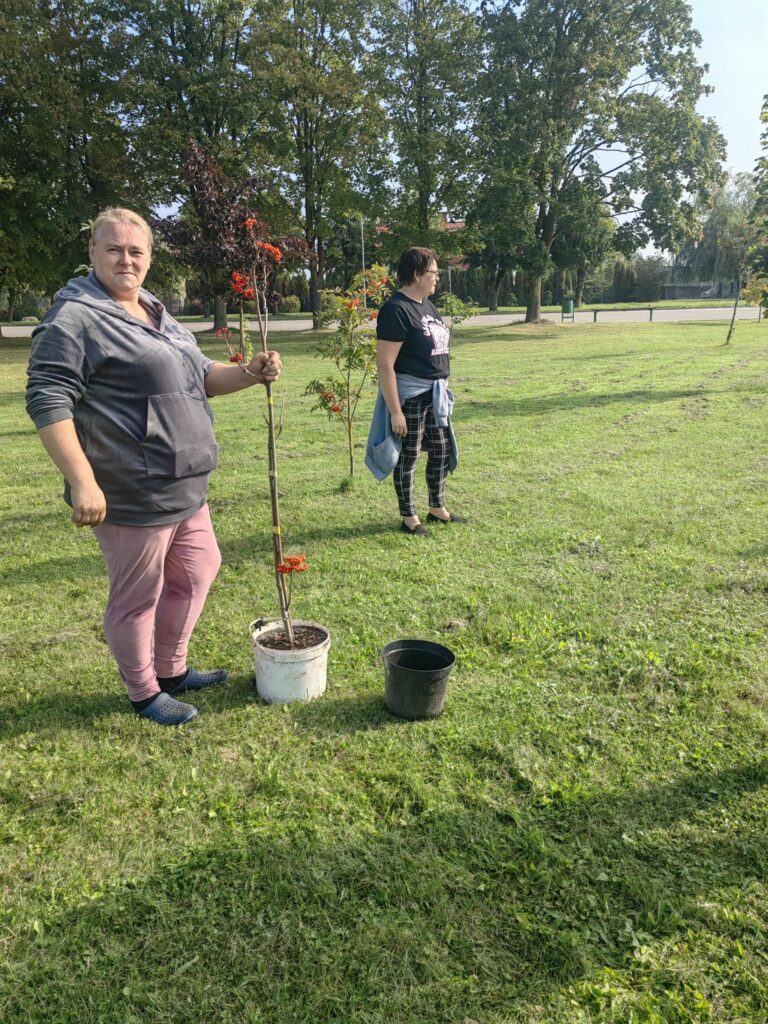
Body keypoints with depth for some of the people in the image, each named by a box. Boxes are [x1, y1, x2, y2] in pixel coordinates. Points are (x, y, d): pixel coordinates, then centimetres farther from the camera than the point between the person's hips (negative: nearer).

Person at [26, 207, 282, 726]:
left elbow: (201, 374, 22)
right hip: (132, 496, -9)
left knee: (198, 572, 20)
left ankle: (172, 669, 39)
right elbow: (48, 401, -19)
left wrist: (250, 373, 3)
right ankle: (145, 693, 28)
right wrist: (82, 481, -26)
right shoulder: (75, 318, -12)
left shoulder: (157, 315, 16)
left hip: (185, 487, 9)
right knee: (138, 597, 6)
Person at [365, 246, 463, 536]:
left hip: (435, 393, 9)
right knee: (408, 456, 4)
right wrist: (395, 410, -22)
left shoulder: (428, 305, 11)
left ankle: (437, 509, 31)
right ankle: (409, 518, 18)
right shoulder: (396, 310, -17)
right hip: (409, 395, -9)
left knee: (442, 451, 15)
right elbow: (385, 364, -21)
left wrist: (441, 389, 20)